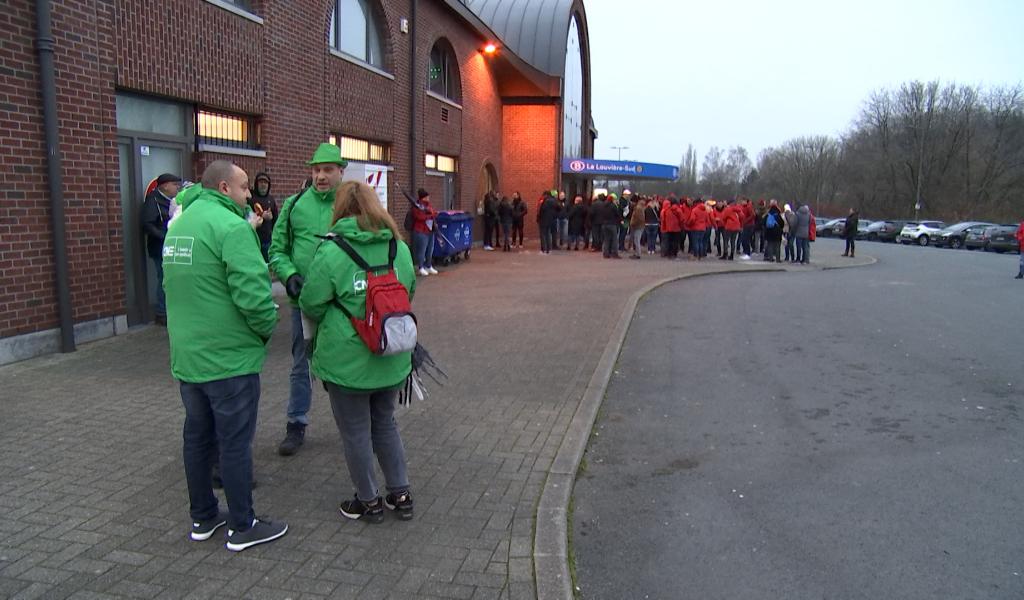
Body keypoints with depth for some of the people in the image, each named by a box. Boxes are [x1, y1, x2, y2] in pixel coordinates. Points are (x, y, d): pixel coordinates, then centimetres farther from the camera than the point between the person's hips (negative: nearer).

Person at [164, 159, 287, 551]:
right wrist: (267, 327, -9)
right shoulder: (230, 226, -18)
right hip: (229, 357, -9)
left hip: (186, 355, 9)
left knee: (197, 436, 17)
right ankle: (243, 527, 14)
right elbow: (253, 291, -25)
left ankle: (203, 518, 31)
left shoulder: (179, 224, 12)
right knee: (235, 442, 2)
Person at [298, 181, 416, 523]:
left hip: (347, 362, -5)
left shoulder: (330, 252, -16)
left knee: (355, 432, 12)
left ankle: (369, 501, 26)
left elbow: (312, 305, -9)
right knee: (385, 424, 22)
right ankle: (401, 495, 29)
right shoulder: (399, 248, -1)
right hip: (392, 358, 5)